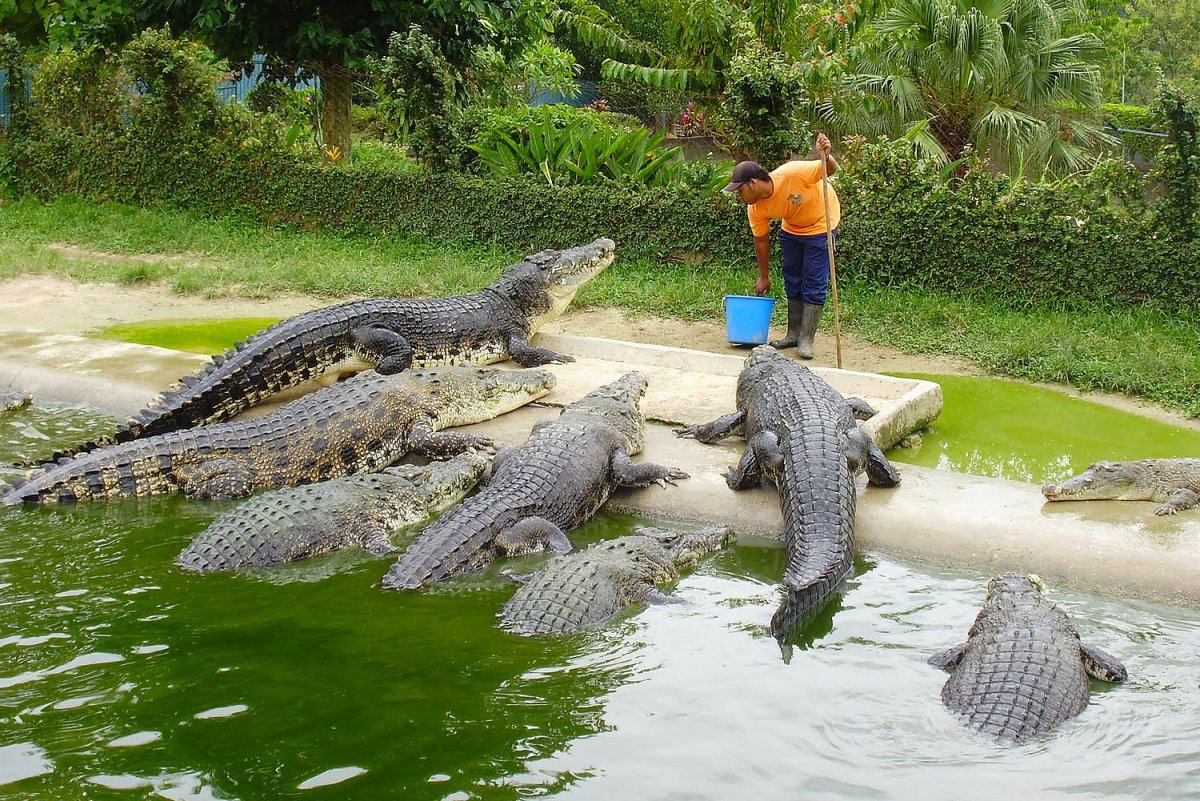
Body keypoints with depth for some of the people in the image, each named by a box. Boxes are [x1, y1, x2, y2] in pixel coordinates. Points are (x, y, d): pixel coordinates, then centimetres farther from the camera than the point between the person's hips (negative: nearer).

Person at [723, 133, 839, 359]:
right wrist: (764, 277, 3)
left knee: (814, 284, -8)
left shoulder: (792, 174, -36)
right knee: (792, 281, 9)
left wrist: (826, 156, -47)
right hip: (791, 228, 6)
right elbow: (761, 241, -4)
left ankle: (805, 340, -5)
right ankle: (793, 334, 21)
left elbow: (831, 170, -24)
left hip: (821, 224, -5)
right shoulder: (756, 209, -18)